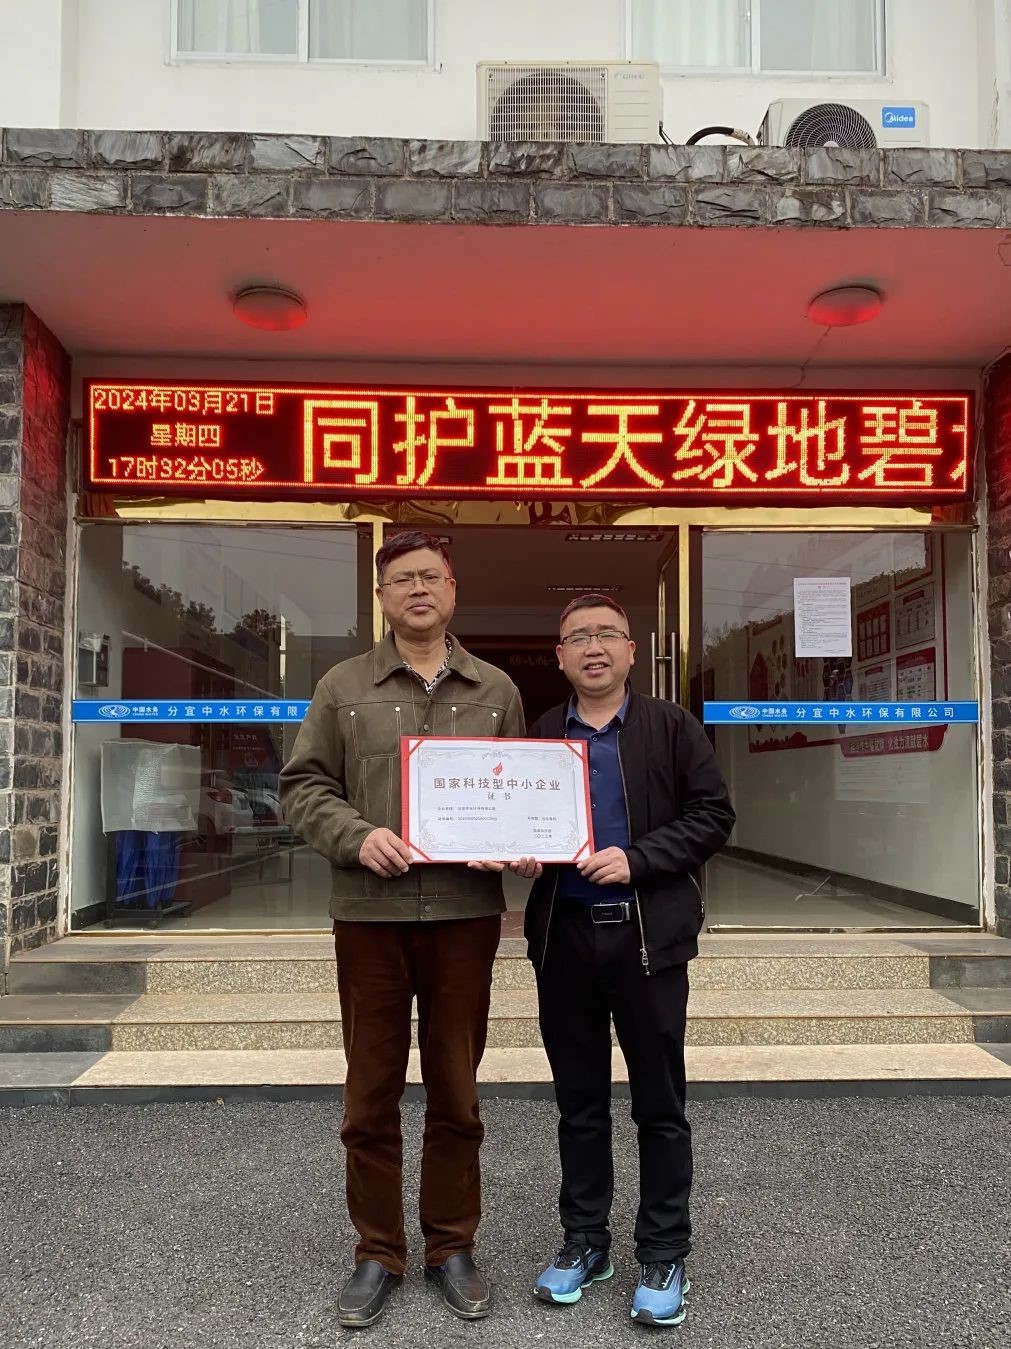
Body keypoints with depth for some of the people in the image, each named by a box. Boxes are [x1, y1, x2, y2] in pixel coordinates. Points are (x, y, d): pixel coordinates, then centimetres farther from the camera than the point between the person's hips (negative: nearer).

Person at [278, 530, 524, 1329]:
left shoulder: (495, 691, 8)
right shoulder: (343, 688, 5)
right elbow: (303, 785, 3)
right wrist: (358, 836, -14)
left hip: (466, 914, 1)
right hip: (369, 913, 0)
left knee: (456, 1093, 11)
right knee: (372, 1094, 9)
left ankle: (452, 1248, 29)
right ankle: (378, 1255, 26)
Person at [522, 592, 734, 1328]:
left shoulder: (672, 726, 0)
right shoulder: (538, 735, 7)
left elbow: (713, 815, -5)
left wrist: (637, 858, -16)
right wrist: (520, 854, -10)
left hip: (649, 935, -2)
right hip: (564, 935, 3)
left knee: (660, 1106, 8)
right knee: (579, 1102, 14)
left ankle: (664, 1256, 24)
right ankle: (585, 1241, 30)